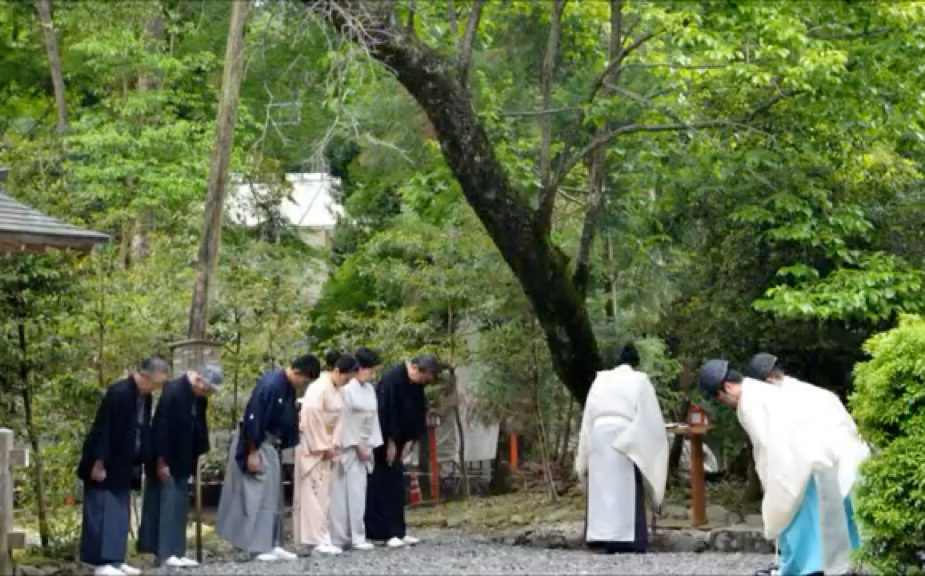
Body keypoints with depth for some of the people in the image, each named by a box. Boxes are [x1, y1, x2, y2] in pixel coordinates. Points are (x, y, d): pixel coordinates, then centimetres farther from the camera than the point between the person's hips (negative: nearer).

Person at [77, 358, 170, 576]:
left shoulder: (145, 397, 5)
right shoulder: (118, 393, -21)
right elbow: (102, 430, -21)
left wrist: (139, 462, 12)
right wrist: (98, 463, -20)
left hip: (123, 465, 9)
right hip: (105, 464, -9)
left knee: (120, 512, 10)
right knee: (103, 511, -6)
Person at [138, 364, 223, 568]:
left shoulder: (199, 397, 2)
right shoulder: (173, 391, -21)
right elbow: (162, 427, -21)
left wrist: (198, 455, 6)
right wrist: (161, 461, -20)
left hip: (182, 461, 8)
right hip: (165, 460, -8)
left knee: (179, 505, 7)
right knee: (168, 504, -7)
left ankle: (176, 553, 10)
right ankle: (166, 553, -6)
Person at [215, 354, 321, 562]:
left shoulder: (289, 388, 4)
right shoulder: (270, 385, -24)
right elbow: (253, 419, -24)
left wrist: (282, 445, 10)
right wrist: (252, 453, -21)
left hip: (270, 445, 9)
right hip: (255, 444, -9)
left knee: (273, 496, 9)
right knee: (257, 495, -7)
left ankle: (272, 544, 12)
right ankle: (258, 547, -3)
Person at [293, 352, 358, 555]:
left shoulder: (336, 389, 10)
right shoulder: (319, 387, -17)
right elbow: (312, 416, -21)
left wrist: (331, 445, 5)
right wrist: (323, 446, -17)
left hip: (324, 444, 9)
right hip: (313, 445, -9)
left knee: (323, 492, 8)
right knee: (315, 492, -8)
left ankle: (314, 536, 11)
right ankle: (320, 539, -9)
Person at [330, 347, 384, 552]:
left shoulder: (370, 389, 10)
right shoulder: (347, 389, -12)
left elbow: (373, 418, 11)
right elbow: (346, 420, -12)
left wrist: (370, 446, 4)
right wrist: (357, 446, -10)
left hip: (363, 447, 7)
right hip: (348, 447, -7)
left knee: (359, 492, 5)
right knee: (352, 492, -7)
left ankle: (356, 536, 7)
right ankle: (356, 537, -7)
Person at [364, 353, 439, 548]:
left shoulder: (416, 384, 3)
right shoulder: (392, 378, -22)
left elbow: (419, 413, 8)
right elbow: (386, 411, -23)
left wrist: (410, 441, 1)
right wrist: (390, 443, -20)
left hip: (397, 439, 8)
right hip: (383, 441, -8)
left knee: (396, 486, 8)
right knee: (383, 485, -7)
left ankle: (398, 532, 11)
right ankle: (388, 532, -7)